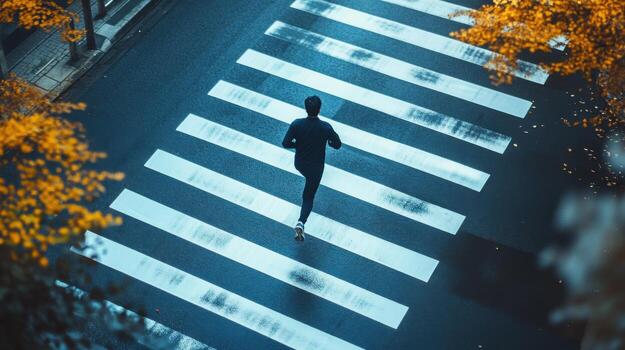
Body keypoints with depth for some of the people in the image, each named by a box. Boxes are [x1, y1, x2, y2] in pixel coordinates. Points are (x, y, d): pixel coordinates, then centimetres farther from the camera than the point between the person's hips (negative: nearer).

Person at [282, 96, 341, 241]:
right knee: (308, 197, 12)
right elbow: (337, 145, -14)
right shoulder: (326, 127, -27)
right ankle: (301, 223, -9)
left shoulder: (296, 124, -25)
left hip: (299, 164, 2)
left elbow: (285, 143, -20)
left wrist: (298, 144, -1)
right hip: (316, 167, -2)